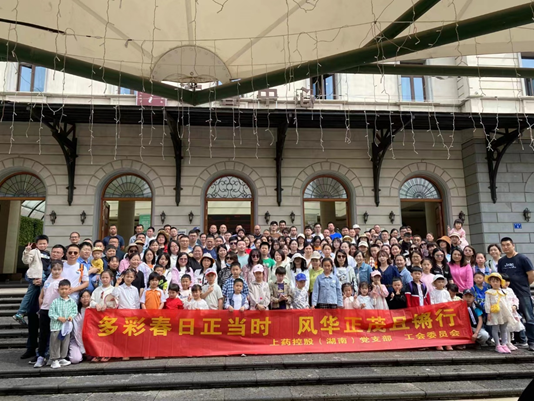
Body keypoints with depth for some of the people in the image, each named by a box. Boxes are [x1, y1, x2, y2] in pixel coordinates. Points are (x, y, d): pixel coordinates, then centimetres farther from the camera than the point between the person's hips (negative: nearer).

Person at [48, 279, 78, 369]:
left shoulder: (72, 302, 4)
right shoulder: (55, 302, -4)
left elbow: (74, 311, 7)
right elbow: (50, 313, -6)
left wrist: (71, 316, -13)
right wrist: (59, 318, -16)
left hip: (67, 326, 3)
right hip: (56, 326, -3)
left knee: (65, 343, 12)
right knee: (55, 343, 1)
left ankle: (62, 358, 26)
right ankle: (54, 360, 11)